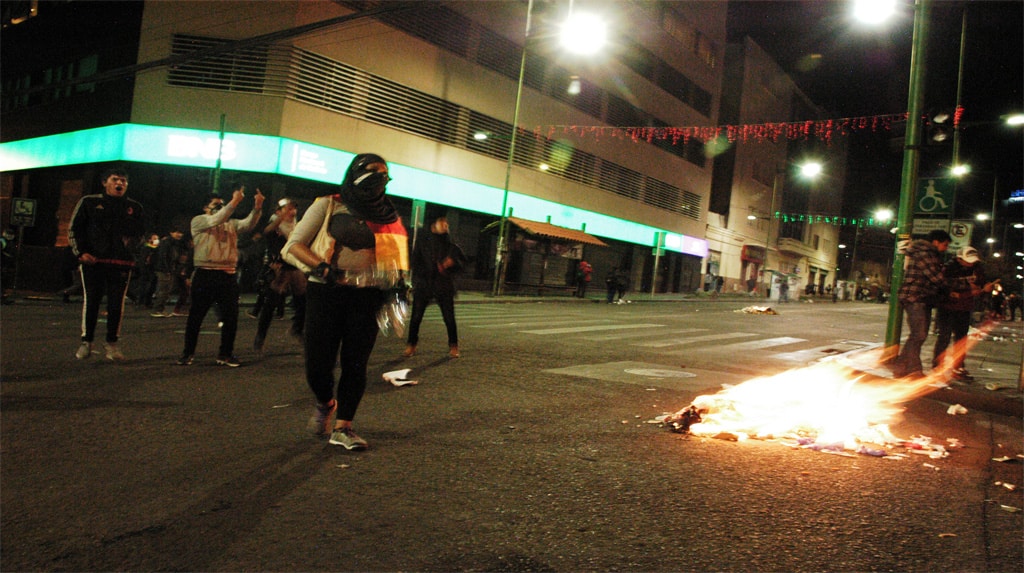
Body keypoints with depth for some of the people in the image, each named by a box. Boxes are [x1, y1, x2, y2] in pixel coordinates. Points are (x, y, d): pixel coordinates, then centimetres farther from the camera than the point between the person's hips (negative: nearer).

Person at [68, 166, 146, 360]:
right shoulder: (89, 202, 8)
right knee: (90, 301, 1)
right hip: (92, 261, -1)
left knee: (117, 303, 1)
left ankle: (112, 342, 12)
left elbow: (140, 233, 20)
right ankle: (86, 341, 13)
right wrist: (81, 252, -3)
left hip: (122, 263, 1)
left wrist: (130, 243, -2)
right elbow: (73, 229, 9)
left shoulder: (134, 207, 13)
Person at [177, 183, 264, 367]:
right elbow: (215, 220, -16)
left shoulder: (232, 224, 16)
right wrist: (234, 202, -25)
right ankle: (188, 353, 18)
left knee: (231, 317, 2)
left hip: (227, 276, 3)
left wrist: (257, 208, -23)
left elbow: (248, 224, -4)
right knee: (196, 316, 5)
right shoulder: (198, 221, 5)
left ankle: (225, 354, 15)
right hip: (205, 275, -3)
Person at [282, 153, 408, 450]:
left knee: (355, 363, -1)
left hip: (368, 296, 2)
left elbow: (393, 258, 23)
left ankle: (342, 427, 11)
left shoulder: (388, 215, 14)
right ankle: (326, 404, 29)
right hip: (326, 292, -2)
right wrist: (323, 268, -16)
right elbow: (294, 245, 0)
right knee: (318, 364, -3)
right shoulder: (328, 205, 4)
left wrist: (398, 278, 1)